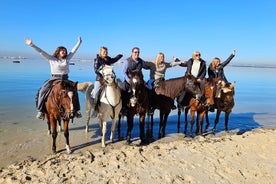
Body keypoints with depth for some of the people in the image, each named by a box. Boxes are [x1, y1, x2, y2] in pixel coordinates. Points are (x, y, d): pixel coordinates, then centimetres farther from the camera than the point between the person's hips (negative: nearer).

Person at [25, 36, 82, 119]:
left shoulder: (67, 59, 8)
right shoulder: (52, 59, 1)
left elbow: (73, 50, 16)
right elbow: (41, 52, -5)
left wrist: (79, 42, 23)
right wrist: (32, 45, -12)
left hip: (65, 80, 3)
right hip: (54, 79, -3)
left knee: (74, 91, -5)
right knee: (42, 91, -18)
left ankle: (76, 110, 9)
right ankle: (40, 110, -6)